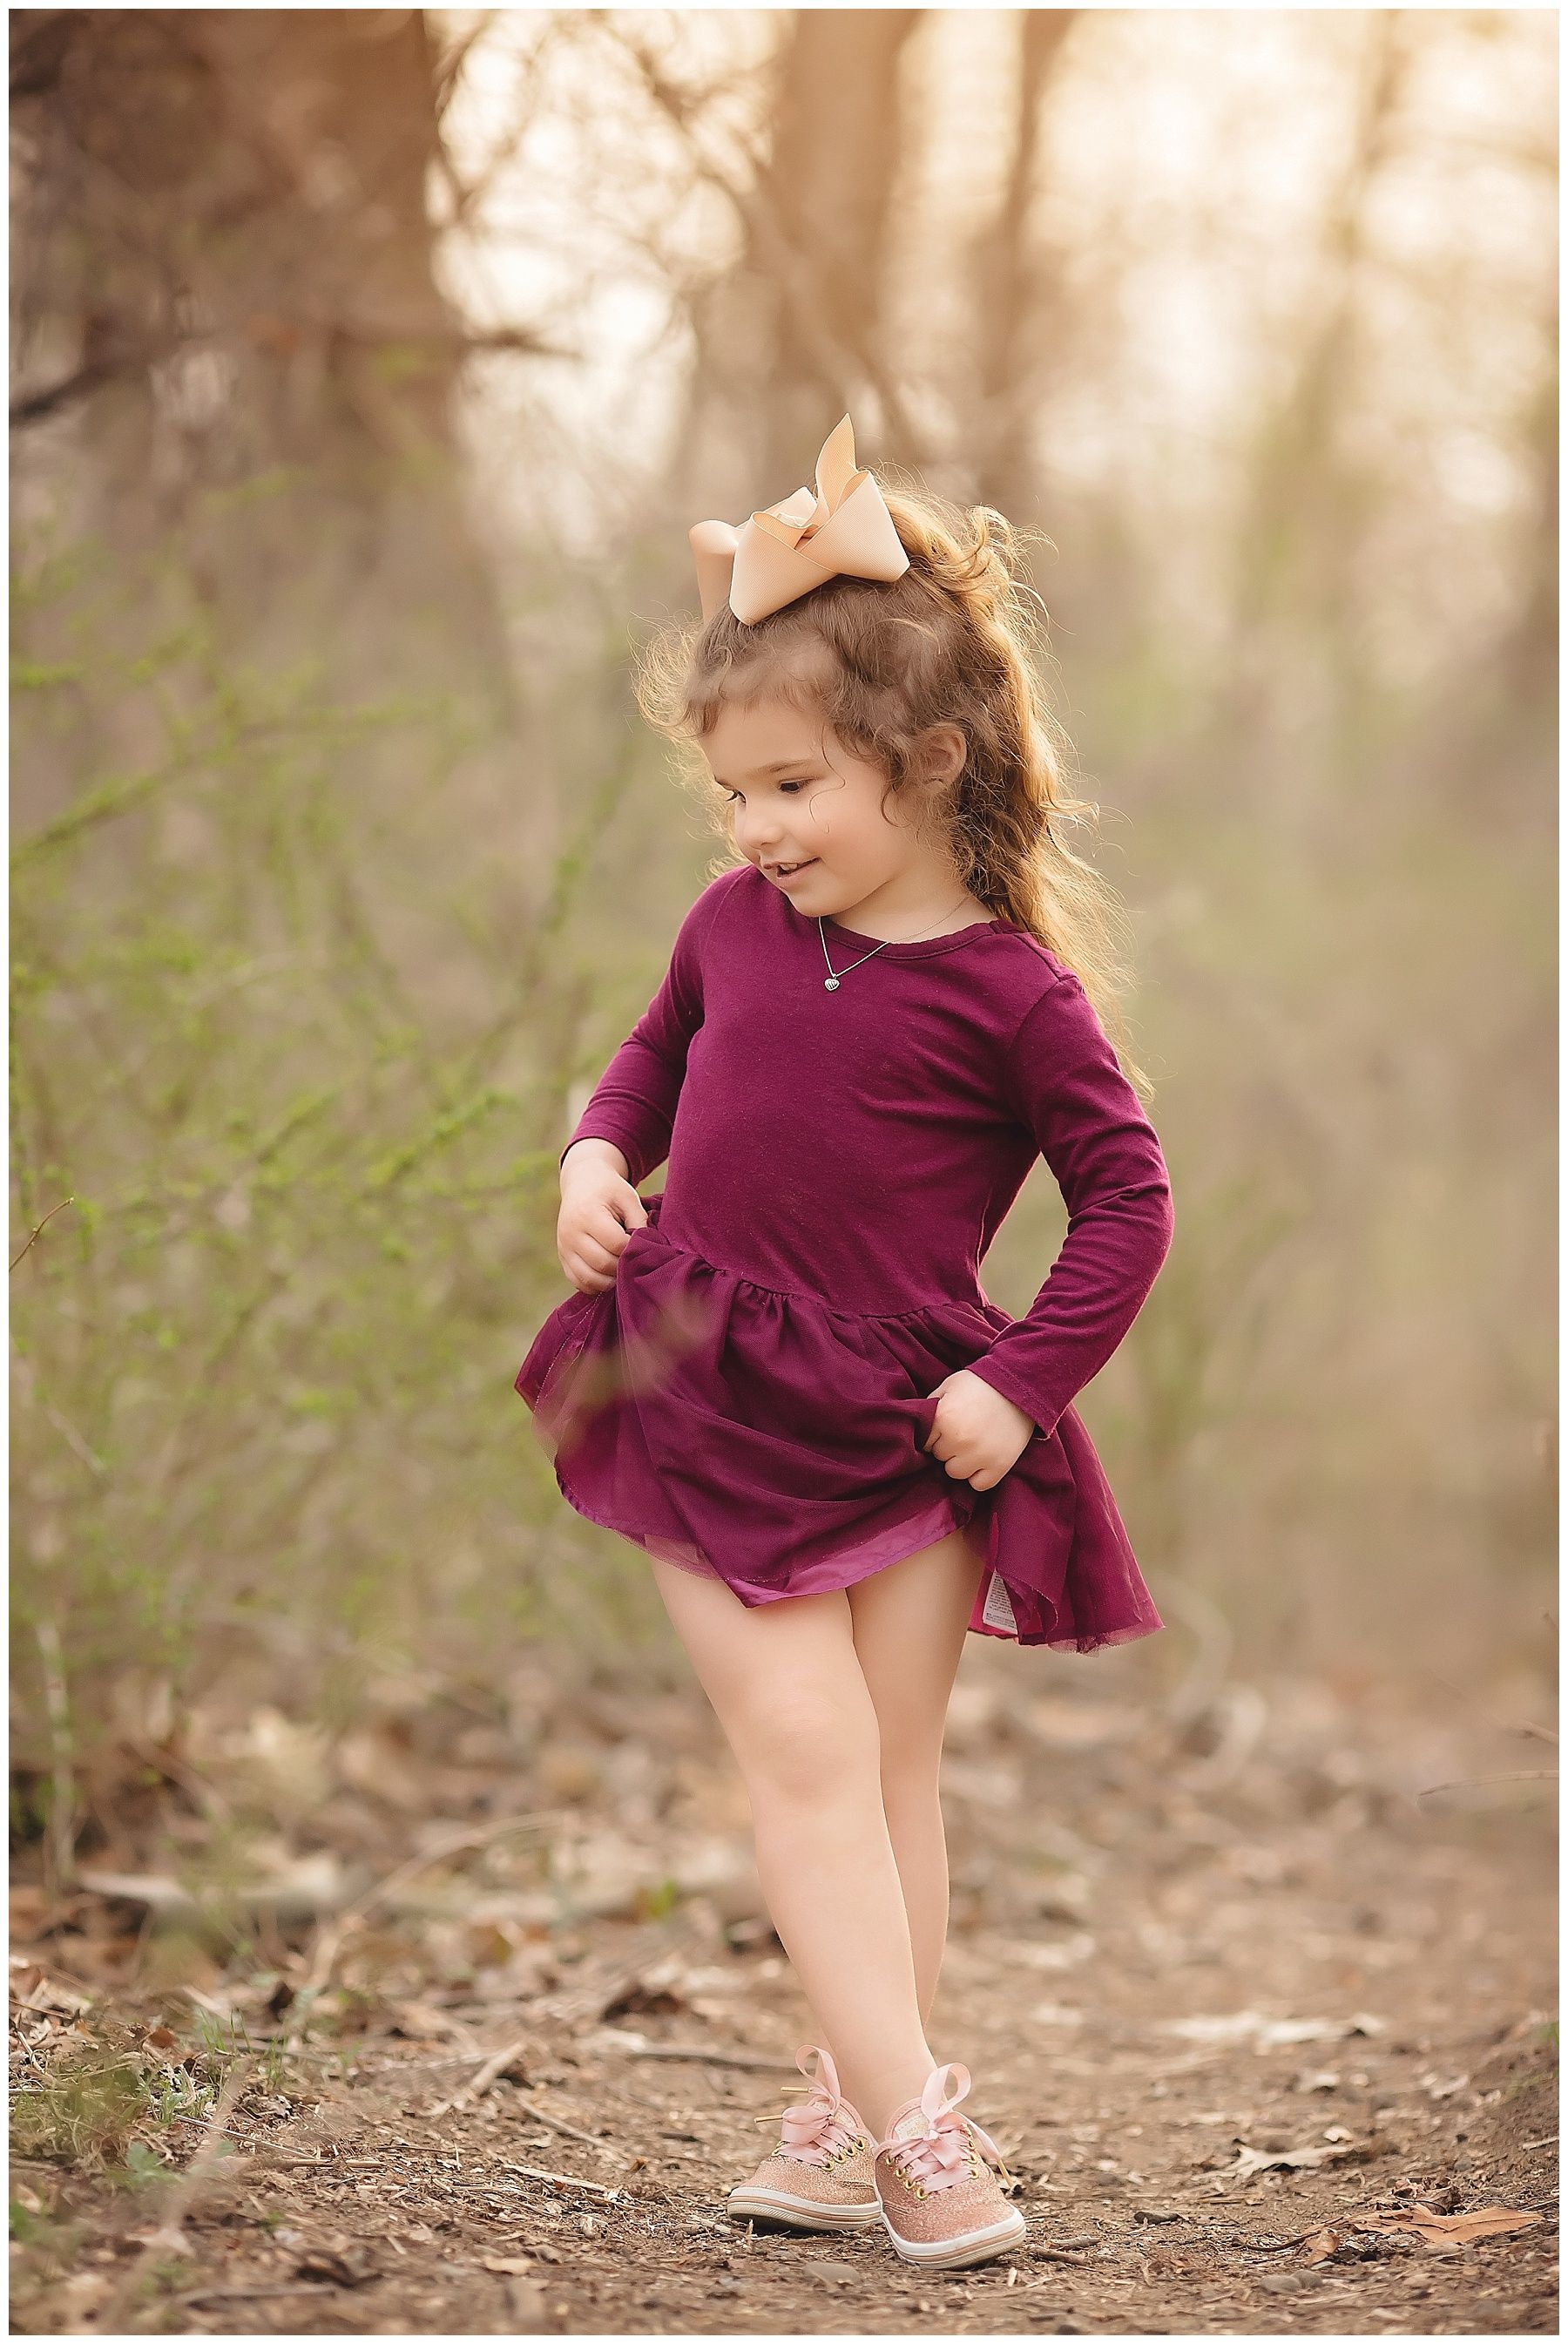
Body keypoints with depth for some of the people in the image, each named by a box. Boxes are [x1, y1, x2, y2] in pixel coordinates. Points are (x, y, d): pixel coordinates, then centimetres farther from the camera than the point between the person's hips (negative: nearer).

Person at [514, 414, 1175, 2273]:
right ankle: (910, 2125, -6)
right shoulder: (734, 923, 1)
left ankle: (846, 2113, 19)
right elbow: (657, 1047, 20)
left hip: (908, 1419, -2)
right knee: (807, 1756, -6)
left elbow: (1128, 1197, -7)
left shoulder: (1009, 989, -11)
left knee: (893, 1770, 8)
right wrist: (598, 1154, 1)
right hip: (714, 1411, 2)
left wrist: (1020, 1386, -13)